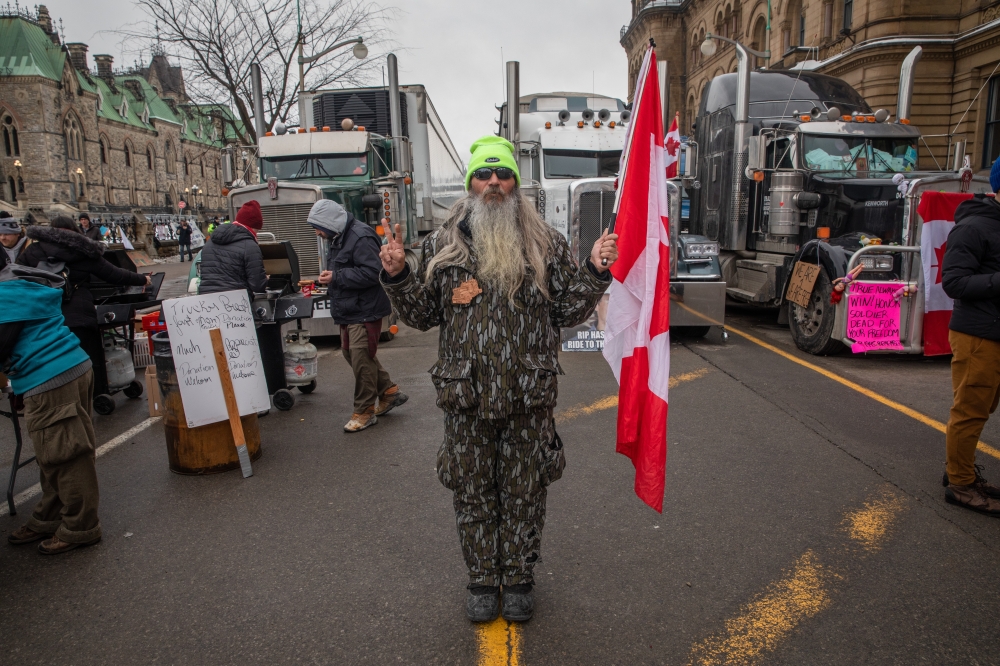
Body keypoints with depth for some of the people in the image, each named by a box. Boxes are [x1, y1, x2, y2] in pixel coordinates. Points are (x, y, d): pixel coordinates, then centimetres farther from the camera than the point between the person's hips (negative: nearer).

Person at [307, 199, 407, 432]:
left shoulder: (361, 237, -19)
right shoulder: (339, 238, 13)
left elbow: (372, 272, -26)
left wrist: (336, 277, -22)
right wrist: (329, 277, 4)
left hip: (364, 311, -11)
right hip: (348, 311, 11)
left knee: (361, 359, -6)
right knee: (351, 353, 17)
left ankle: (365, 411, 7)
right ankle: (389, 392, 29)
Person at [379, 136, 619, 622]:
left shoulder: (546, 244, 2)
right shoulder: (443, 245, 3)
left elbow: (568, 311, 4)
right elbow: (423, 316, 7)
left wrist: (594, 271, -9)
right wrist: (397, 275, -7)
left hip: (529, 399, 0)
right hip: (466, 399, 1)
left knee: (524, 493, 13)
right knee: (473, 494, 13)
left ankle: (519, 579, 35)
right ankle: (482, 581, 34)